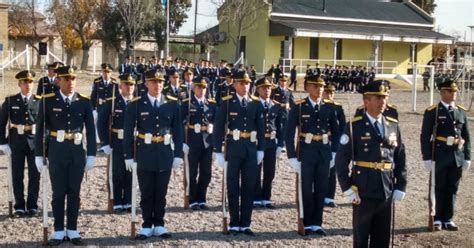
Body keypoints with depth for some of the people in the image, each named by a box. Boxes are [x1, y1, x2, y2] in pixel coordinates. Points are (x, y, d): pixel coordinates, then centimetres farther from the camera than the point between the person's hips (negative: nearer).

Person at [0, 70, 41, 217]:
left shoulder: (39, 101, 2)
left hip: (35, 141, 0)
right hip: (16, 142, 0)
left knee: (34, 176, 4)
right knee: (17, 176, 5)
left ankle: (32, 206, 15)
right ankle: (19, 207, 16)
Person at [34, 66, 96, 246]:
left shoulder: (84, 102, 2)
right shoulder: (48, 101, -2)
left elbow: (90, 130, 4)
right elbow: (40, 129, 0)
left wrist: (91, 155, 0)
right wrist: (39, 155, -2)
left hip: (77, 153, 1)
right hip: (56, 153, -1)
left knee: (74, 193, 8)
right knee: (58, 193, 5)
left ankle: (72, 230, 18)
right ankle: (59, 231, 15)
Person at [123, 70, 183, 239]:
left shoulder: (172, 104, 3)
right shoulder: (136, 105, -2)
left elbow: (178, 131, 4)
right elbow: (128, 132, -2)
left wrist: (178, 154, 0)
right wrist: (128, 156, -5)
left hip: (165, 155, 1)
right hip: (144, 155, -1)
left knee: (161, 193, 9)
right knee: (146, 193, 7)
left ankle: (159, 225, 20)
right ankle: (147, 226, 18)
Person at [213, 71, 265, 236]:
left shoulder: (256, 103, 6)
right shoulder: (227, 102, -3)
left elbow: (261, 127, 10)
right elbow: (219, 127, -4)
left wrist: (260, 149, 6)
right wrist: (218, 151, -8)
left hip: (251, 149, 3)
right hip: (233, 148, -3)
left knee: (249, 187, 6)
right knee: (233, 187, 4)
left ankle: (245, 224, 16)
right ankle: (234, 224, 14)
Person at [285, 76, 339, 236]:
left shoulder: (328, 108, 5)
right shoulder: (298, 107, -5)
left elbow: (335, 132, 14)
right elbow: (289, 134, -7)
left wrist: (333, 153, 7)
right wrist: (292, 157, -11)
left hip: (324, 153, 3)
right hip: (306, 152, -3)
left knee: (321, 189, 7)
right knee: (306, 190, 5)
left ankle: (317, 224, 18)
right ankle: (307, 224, 17)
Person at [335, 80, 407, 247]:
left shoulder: (393, 126, 8)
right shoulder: (354, 127, -6)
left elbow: (400, 159, 10)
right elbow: (341, 160, -7)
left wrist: (400, 187, 4)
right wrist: (347, 188, -11)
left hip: (387, 193, 4)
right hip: (363, 193, -4)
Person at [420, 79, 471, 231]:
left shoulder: (462, 112, 9)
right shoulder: (432, 112, -5)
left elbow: (466, 136, 12)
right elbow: (425, 137, -6)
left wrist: (467, 157, 7)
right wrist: (427, 158, -10)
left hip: (457, 158, 4)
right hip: (440, 157, -4)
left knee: (452, 190, 10)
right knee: (440, 189, 6)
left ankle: (448, 220, 20)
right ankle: (438, 219, 18)